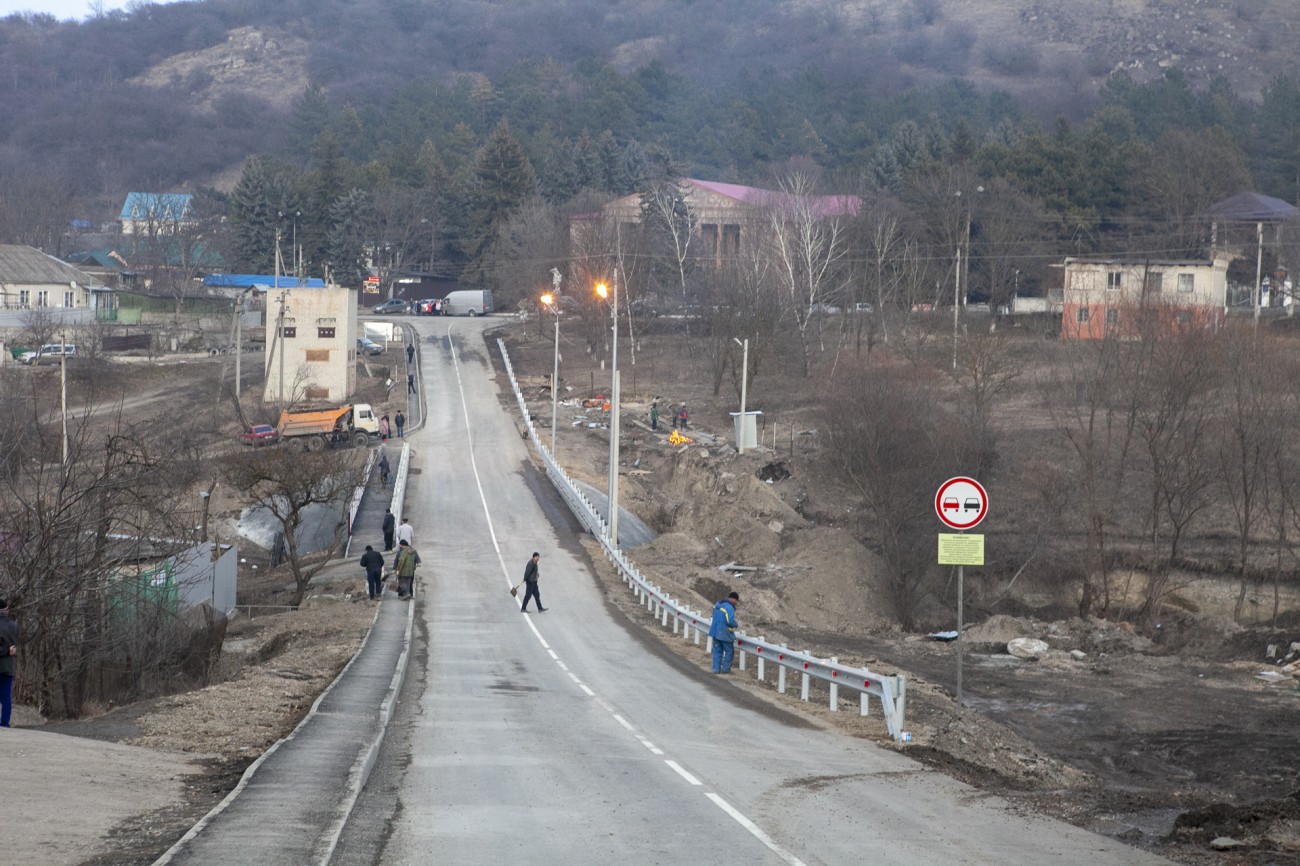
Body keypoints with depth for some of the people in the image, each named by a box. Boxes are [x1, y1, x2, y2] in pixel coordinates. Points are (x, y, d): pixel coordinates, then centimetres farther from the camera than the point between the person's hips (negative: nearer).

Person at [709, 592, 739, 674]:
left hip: (716, 632, 8)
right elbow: (730, 621, -27)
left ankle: (716, 669, 13)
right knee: (729, 651, 8)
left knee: (717, 651, 14)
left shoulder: (718, 604, 9)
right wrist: (736, 624, -5)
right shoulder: (729, 608, -20)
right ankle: (725, 668, 10)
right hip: (725, 634, -8)